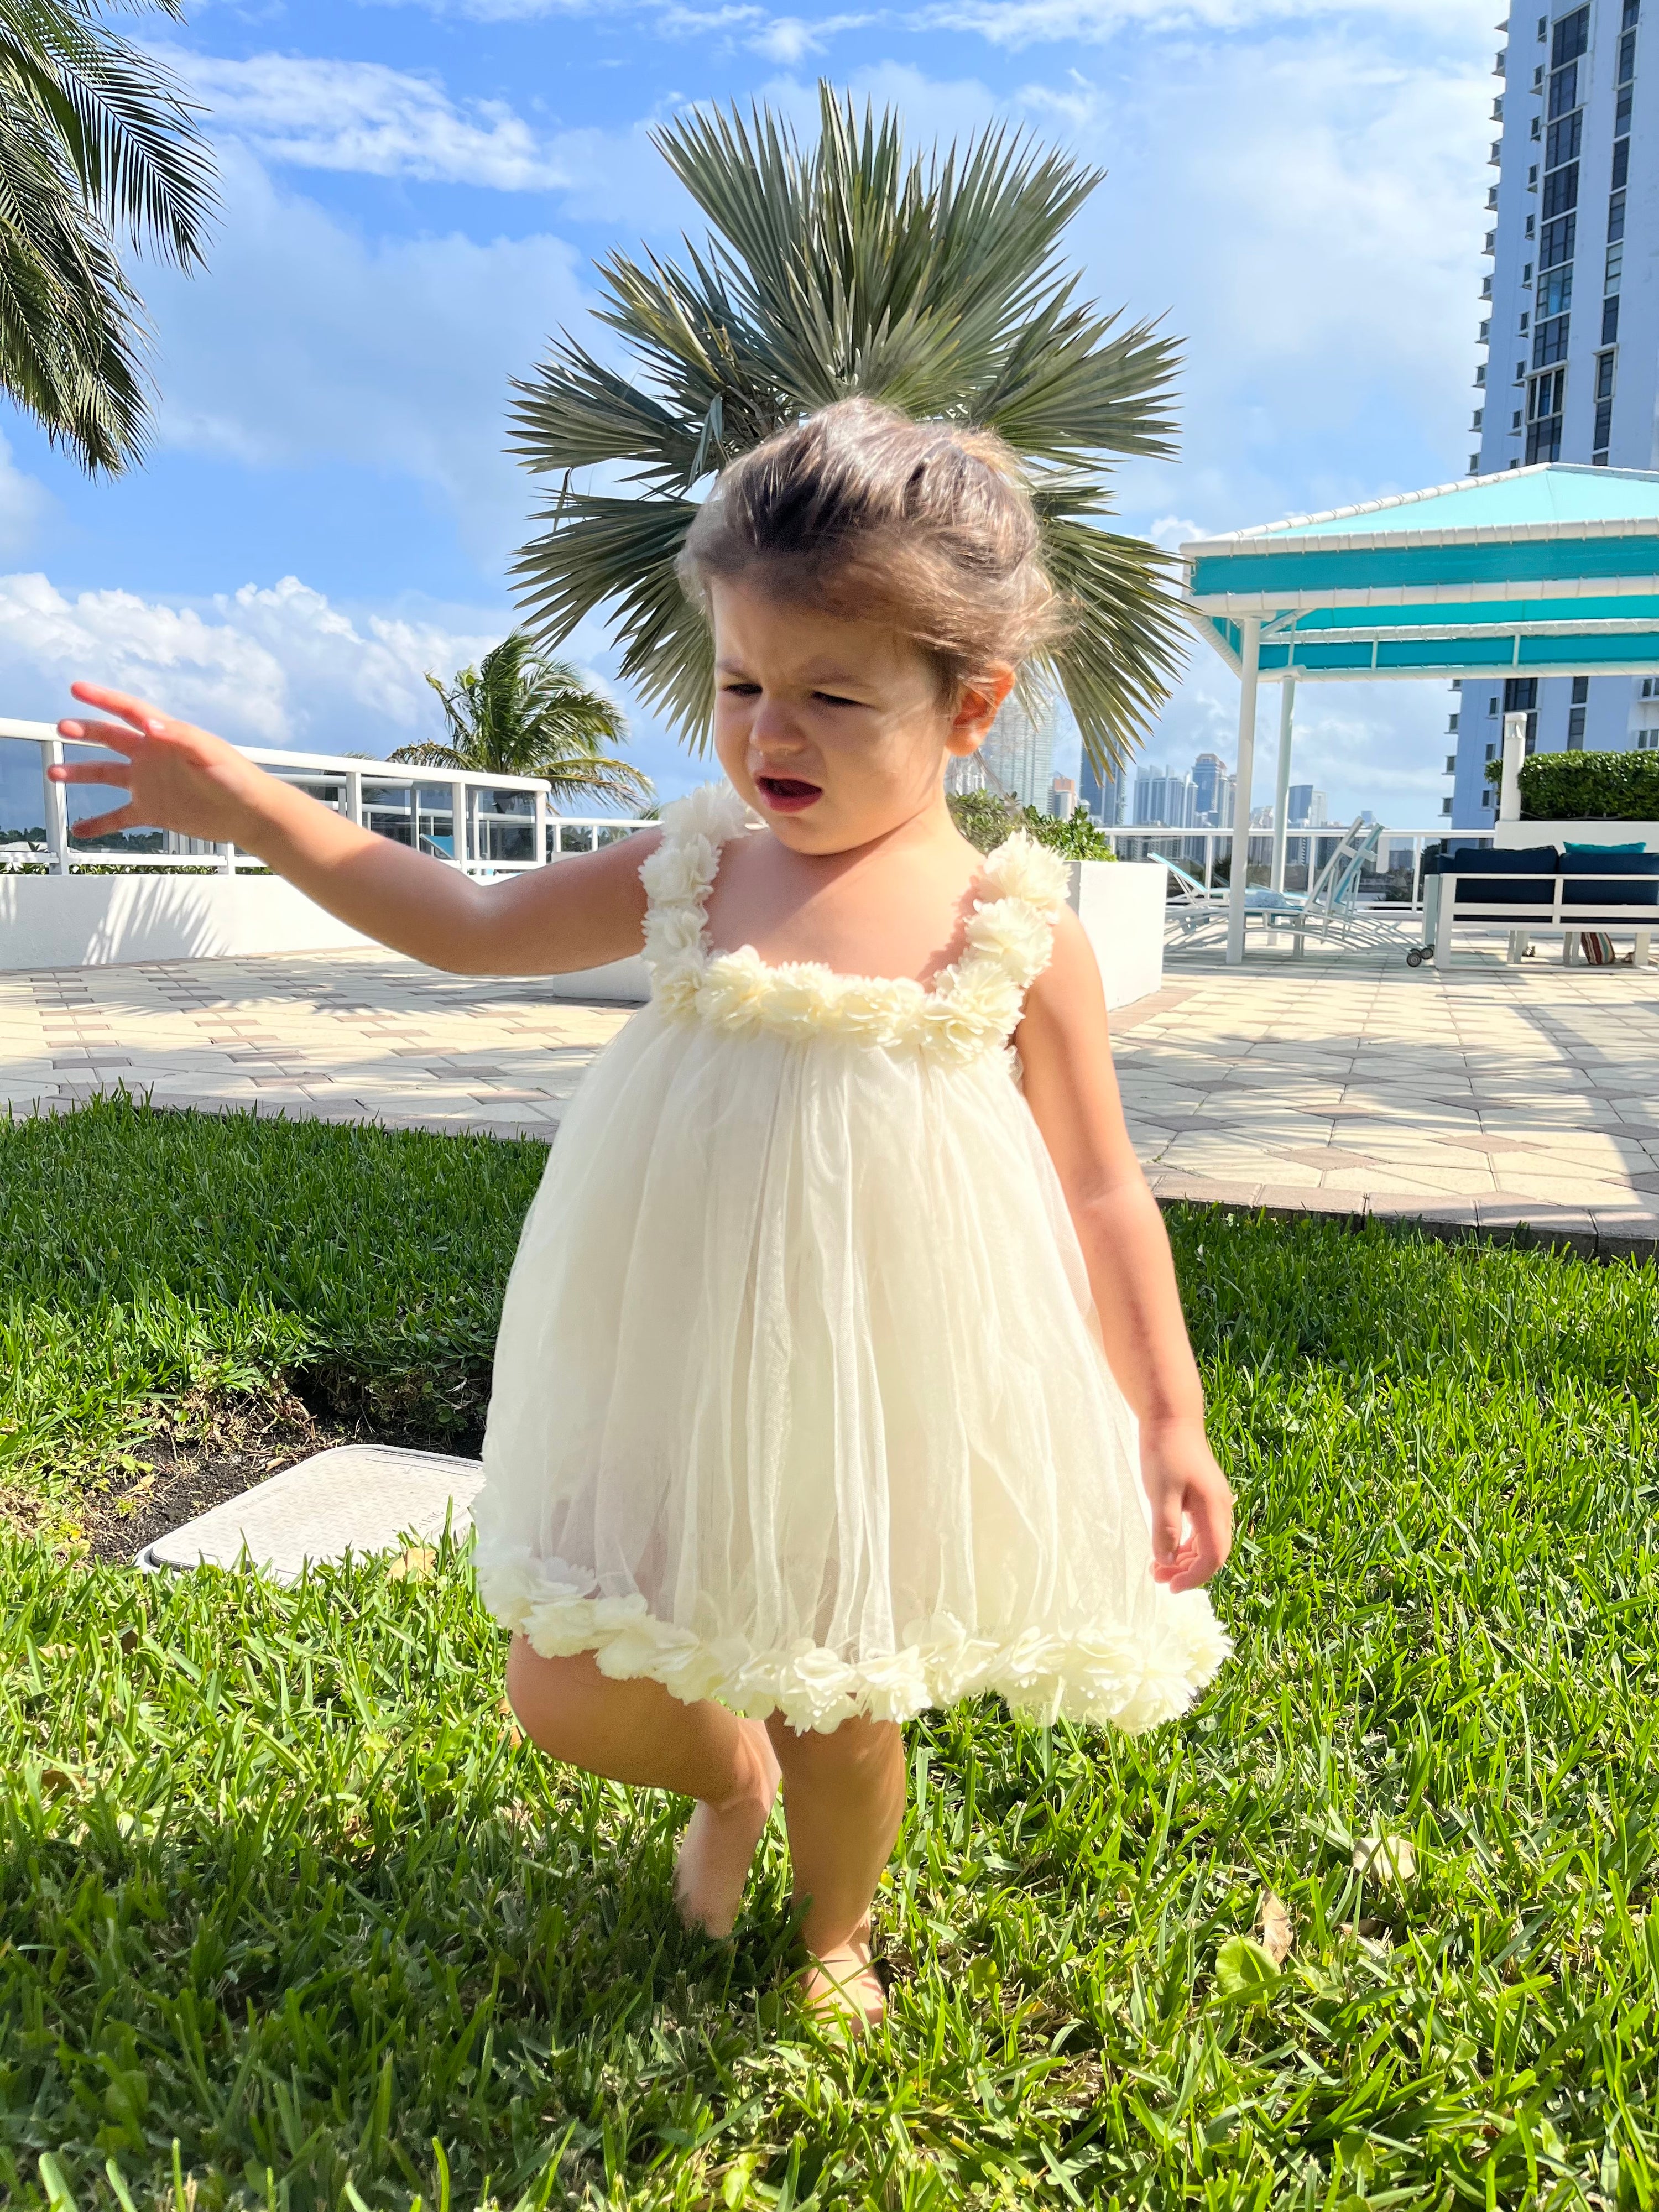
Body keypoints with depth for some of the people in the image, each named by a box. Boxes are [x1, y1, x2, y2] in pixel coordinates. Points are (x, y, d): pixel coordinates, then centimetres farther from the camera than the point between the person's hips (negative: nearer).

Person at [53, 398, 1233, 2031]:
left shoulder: (1014, 928, -8)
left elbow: (1100, 1194, -3)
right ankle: (728, 1776, 45)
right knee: (566, 1696, 7)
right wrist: (249, 807, 5)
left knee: (842, 1716, 15)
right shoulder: (697, 866, 0)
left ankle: (833, 1938, 51)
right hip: (673, 1386, 3)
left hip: (879, 1405, -3)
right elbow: (474, 928, 9)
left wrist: (1171, 1421, -4)